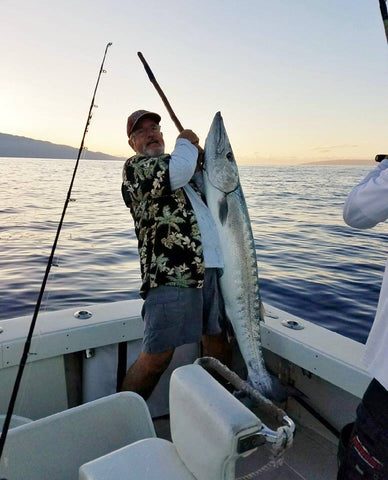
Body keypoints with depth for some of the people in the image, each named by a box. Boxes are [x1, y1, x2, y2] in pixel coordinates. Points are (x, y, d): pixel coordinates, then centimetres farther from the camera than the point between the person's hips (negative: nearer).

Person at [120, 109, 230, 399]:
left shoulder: (179, 163, 27)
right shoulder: (135, 167, 4)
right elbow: (176, 173, -16)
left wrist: (199, 156, 15)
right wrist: (186, 143, 4)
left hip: (212, 266, 8)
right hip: (170, 272, -7)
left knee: (218, 344, 16)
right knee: (157, 356, -5)